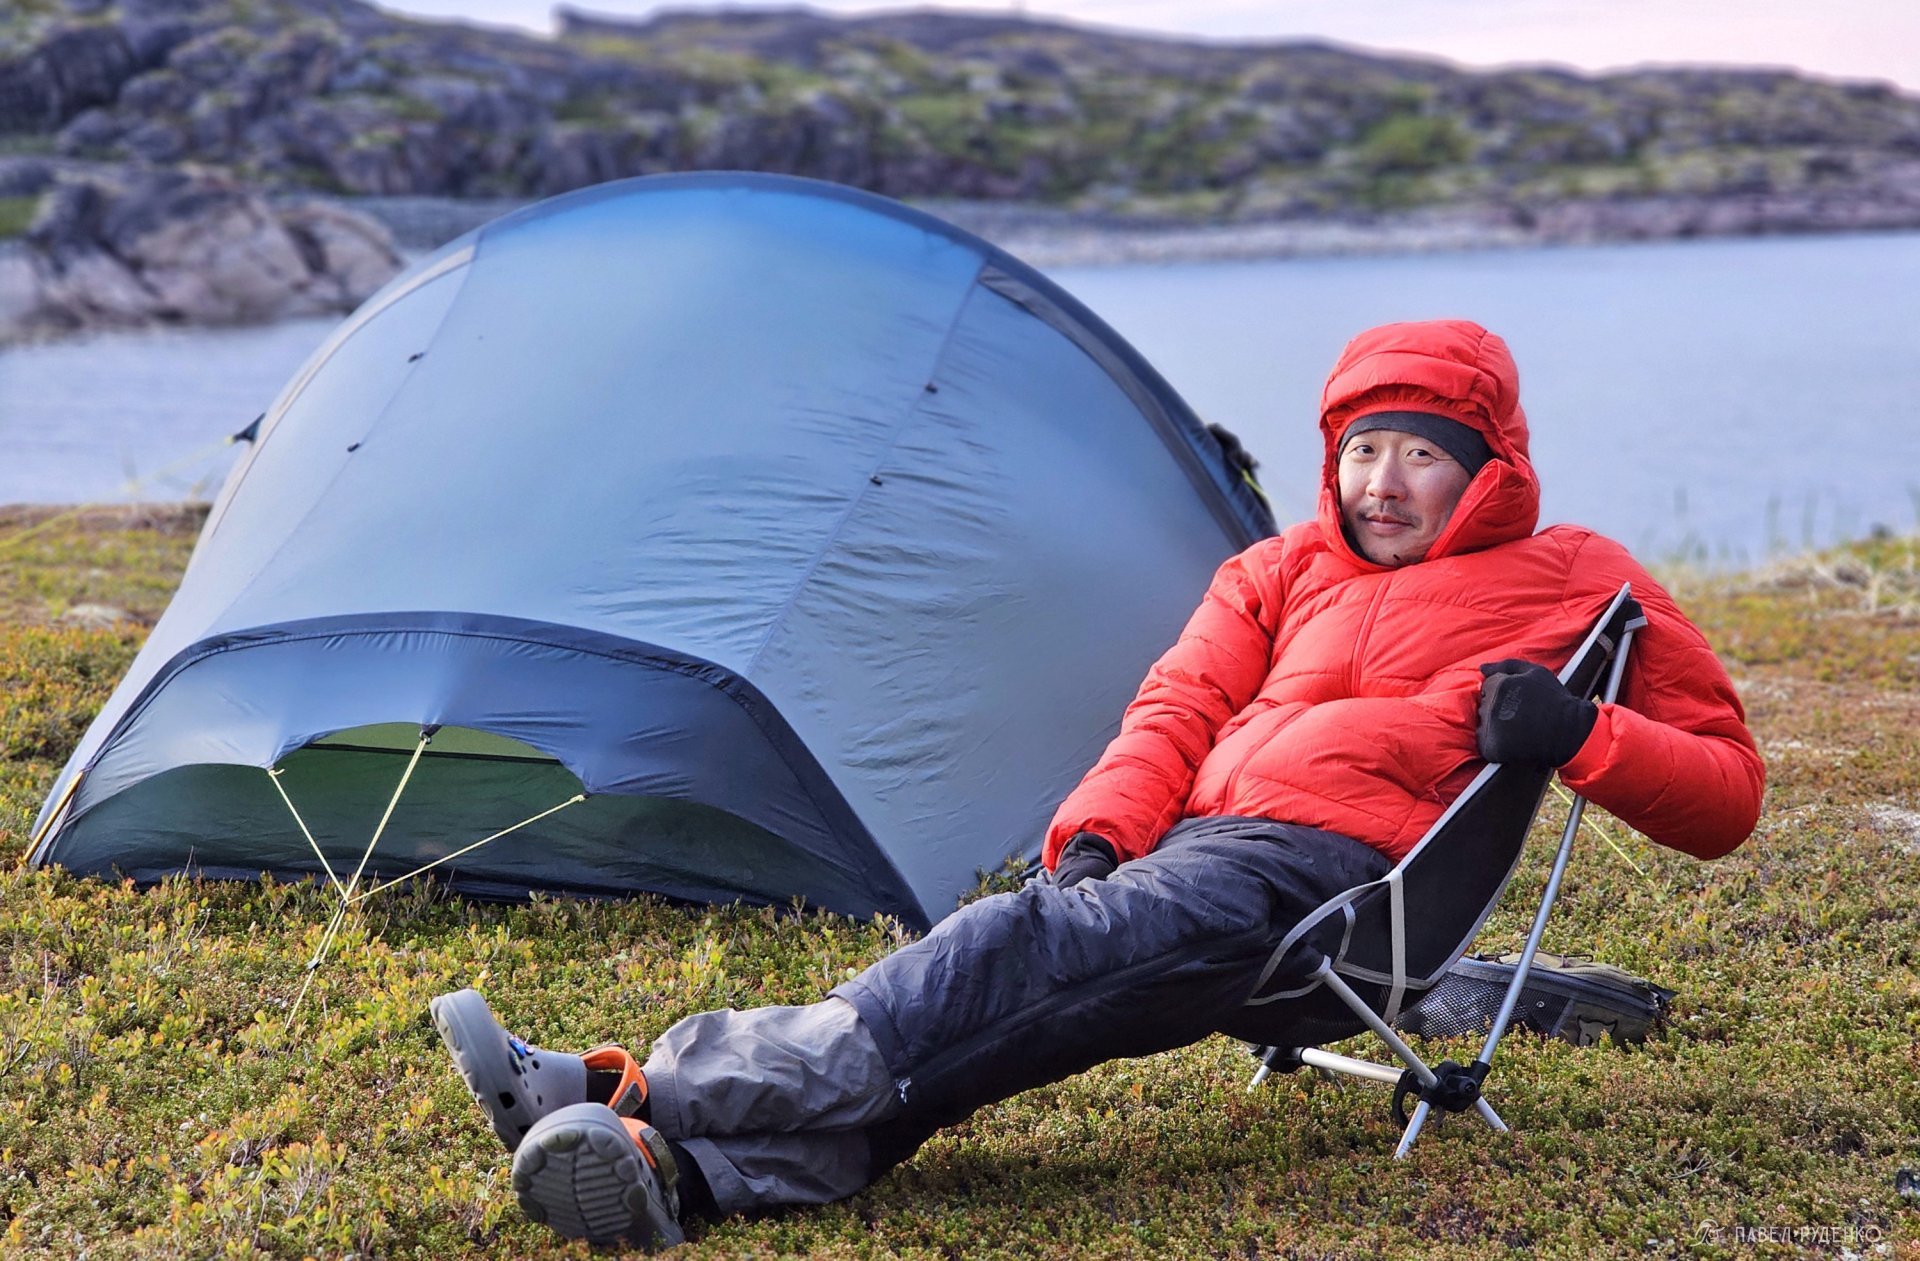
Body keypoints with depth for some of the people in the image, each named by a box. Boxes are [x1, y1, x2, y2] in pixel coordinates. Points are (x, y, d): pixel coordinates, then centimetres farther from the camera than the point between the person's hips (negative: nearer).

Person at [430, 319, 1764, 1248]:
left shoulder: (1575, 582, 13)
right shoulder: (1283, 572, 26)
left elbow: (1725, 788, 11)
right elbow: (1176, 711, 17)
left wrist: (1579, 734, -9)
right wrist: (1095, 834, -4)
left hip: (1334, 876, -5)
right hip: (1193, 850, 6)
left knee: (1022, 959, -29)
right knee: (1010, 952, -26)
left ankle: (653, 1103, -42)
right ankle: (699, 1166, -47)